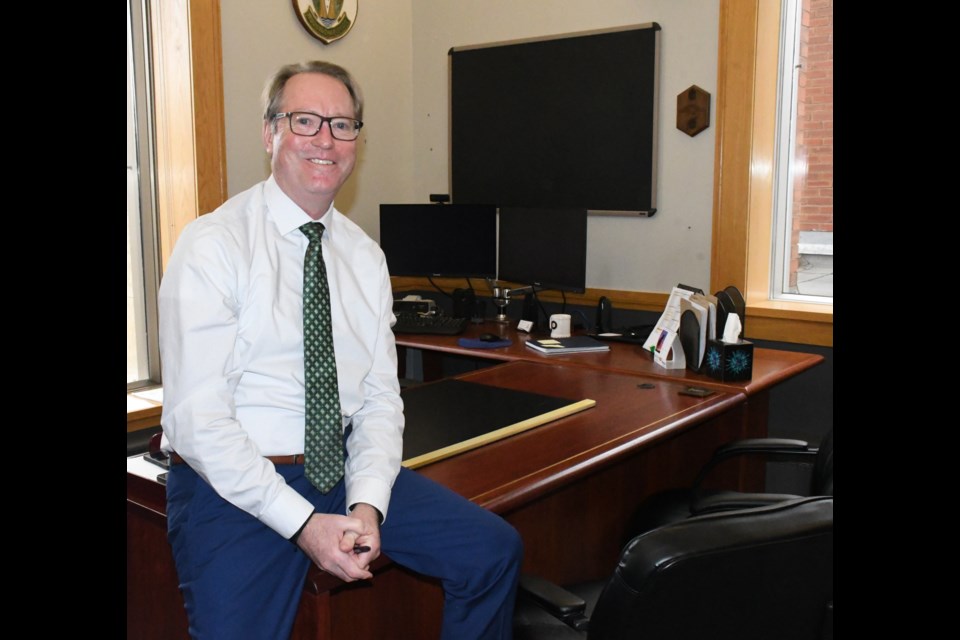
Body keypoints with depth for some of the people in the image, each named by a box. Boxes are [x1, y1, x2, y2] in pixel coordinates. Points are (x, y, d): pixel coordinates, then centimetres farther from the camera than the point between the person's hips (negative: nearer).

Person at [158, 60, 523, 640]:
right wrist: (303, 523, -19)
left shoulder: (365, 255, 8)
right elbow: (197, 417, -15)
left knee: (496, 550, -5)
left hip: (344, 468, 5)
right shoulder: (214, 245, -9)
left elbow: (381, 396, 5)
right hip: (235, 483, -4)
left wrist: (368, 506, -12)